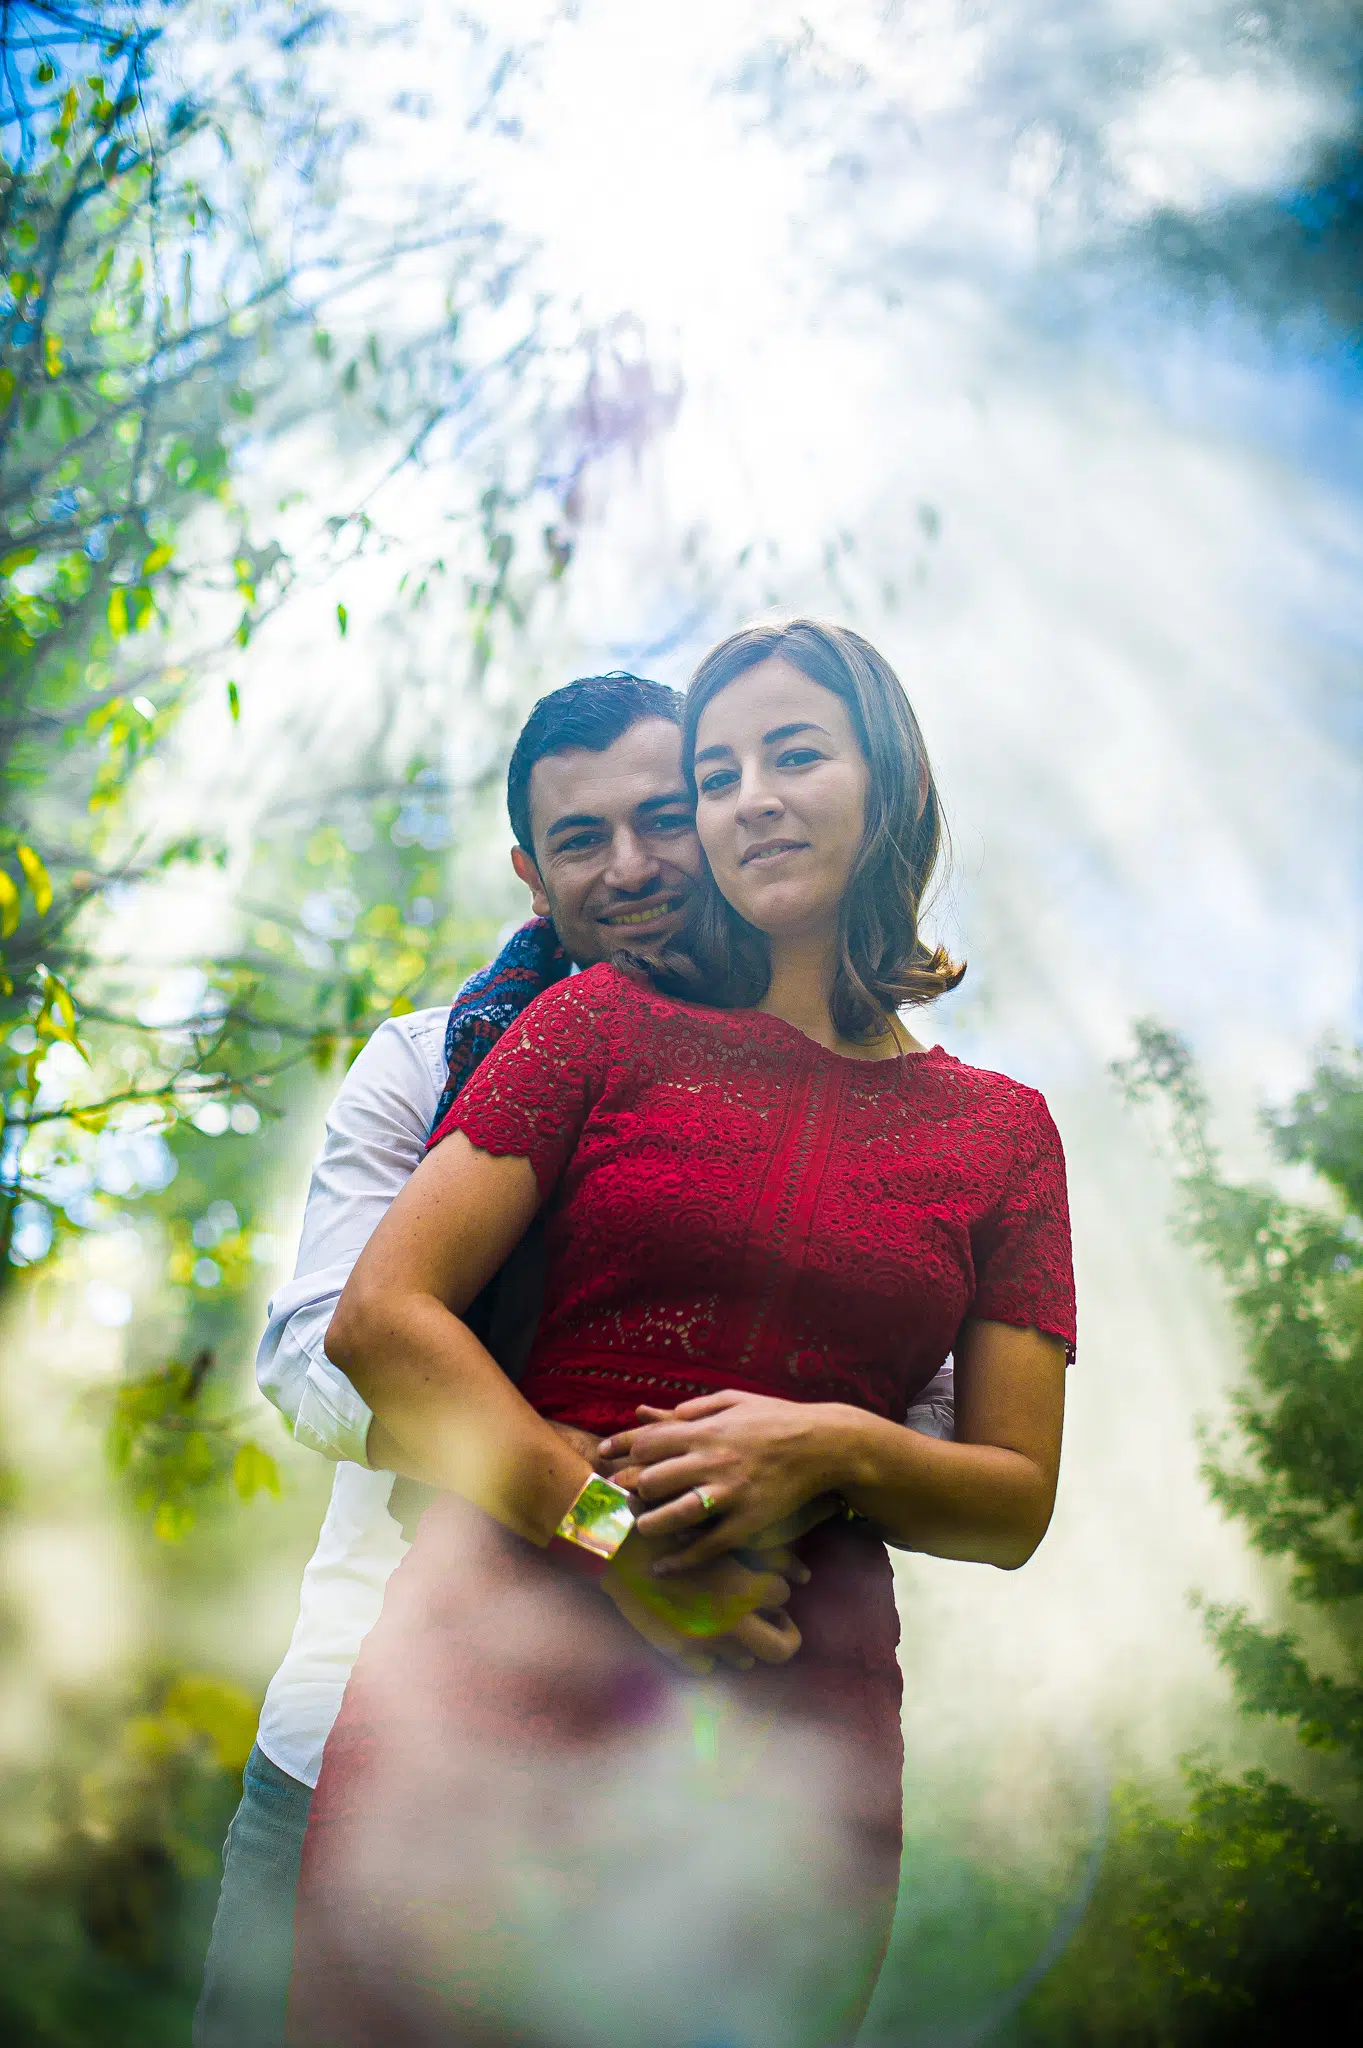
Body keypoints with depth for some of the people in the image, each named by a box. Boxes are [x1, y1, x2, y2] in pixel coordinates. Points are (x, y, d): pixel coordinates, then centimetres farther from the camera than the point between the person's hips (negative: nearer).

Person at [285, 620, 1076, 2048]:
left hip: (793, 1737, 1)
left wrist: (842, 1449, -12)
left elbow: (1016, 1503, 9)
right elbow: (379, 1314, -2)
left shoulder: (1003, 1130, 10)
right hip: (499, 1671, -1)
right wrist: (616, 1534, -12)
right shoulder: (612, 1020, 5)